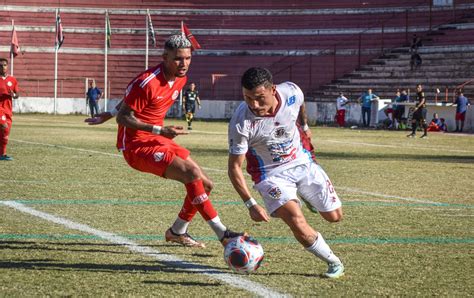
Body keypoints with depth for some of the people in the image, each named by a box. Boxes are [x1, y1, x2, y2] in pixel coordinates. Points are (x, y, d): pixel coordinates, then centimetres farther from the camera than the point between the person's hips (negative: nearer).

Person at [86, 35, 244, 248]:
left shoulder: (181, 79, 3)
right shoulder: (148, 82, -23)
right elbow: (123, 118, -17)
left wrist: (109, 114, 26)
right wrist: (159, 131, -26)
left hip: (158, 141, 9)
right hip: (136, 145, -9)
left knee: (205, 184, 7)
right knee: (192, 173, -24)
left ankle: (177, 232, 26)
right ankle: (222, 234, -18)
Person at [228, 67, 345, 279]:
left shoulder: (292, 93, -21)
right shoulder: (241, 124, -30)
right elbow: (234, 167, -20)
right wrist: (250, 204, -27)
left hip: (302, 163, 4)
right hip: (271, 174, -4)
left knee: (334, 216, 11)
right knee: (297, 223, -26)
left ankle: (304, 195, 44)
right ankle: (333, 262, -3)